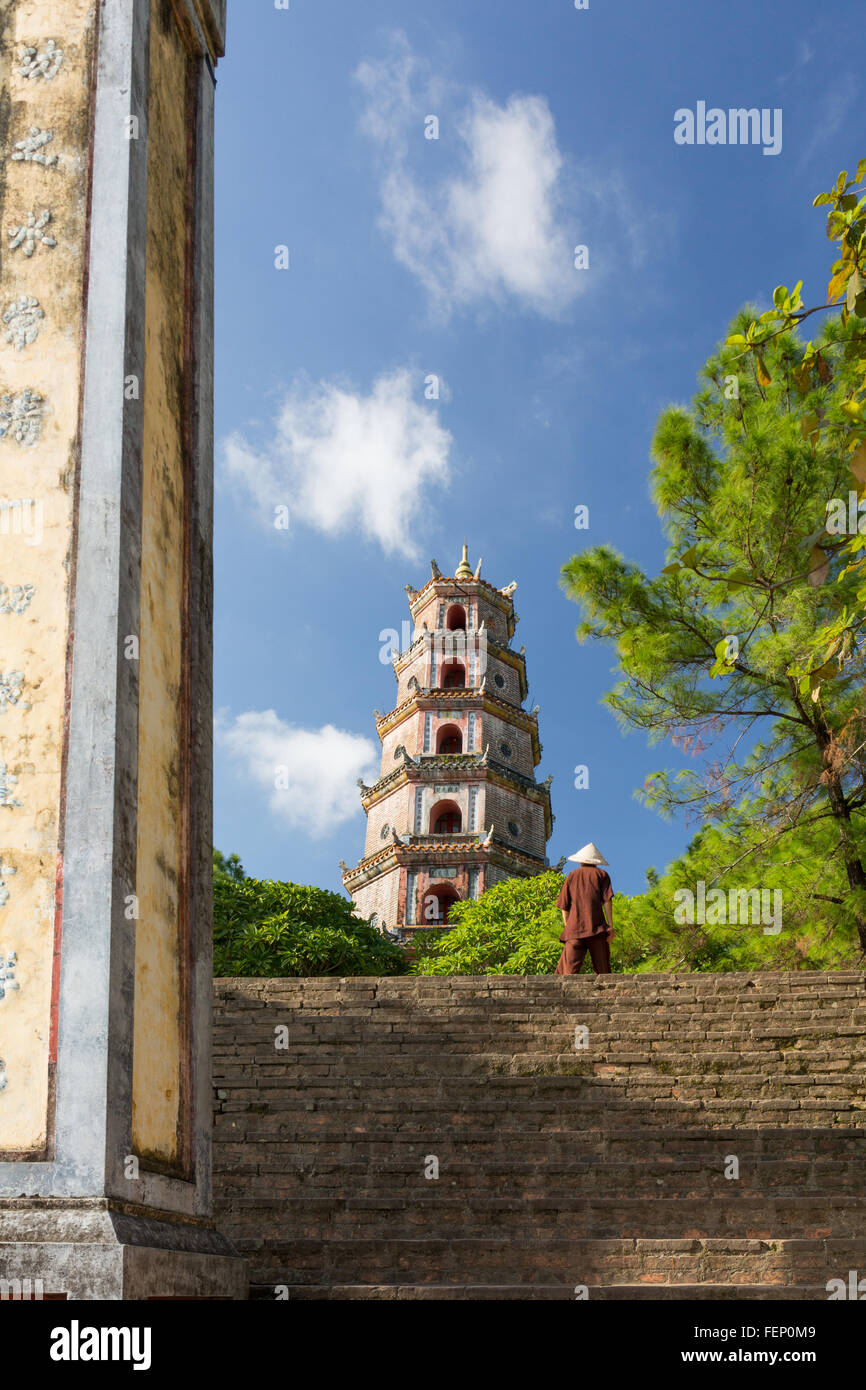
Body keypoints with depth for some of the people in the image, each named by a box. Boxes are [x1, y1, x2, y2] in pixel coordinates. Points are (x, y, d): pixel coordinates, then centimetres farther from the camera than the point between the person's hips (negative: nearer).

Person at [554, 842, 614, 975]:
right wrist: (610, 926, -3)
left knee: (568, 970, -11)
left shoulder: (572, 875, 20)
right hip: (597, 928, -1)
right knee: (602, 971, 1)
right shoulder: (602, 874, 15)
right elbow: (607, 900, 1)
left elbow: (564, 906, 17)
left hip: (575, 929, 1)